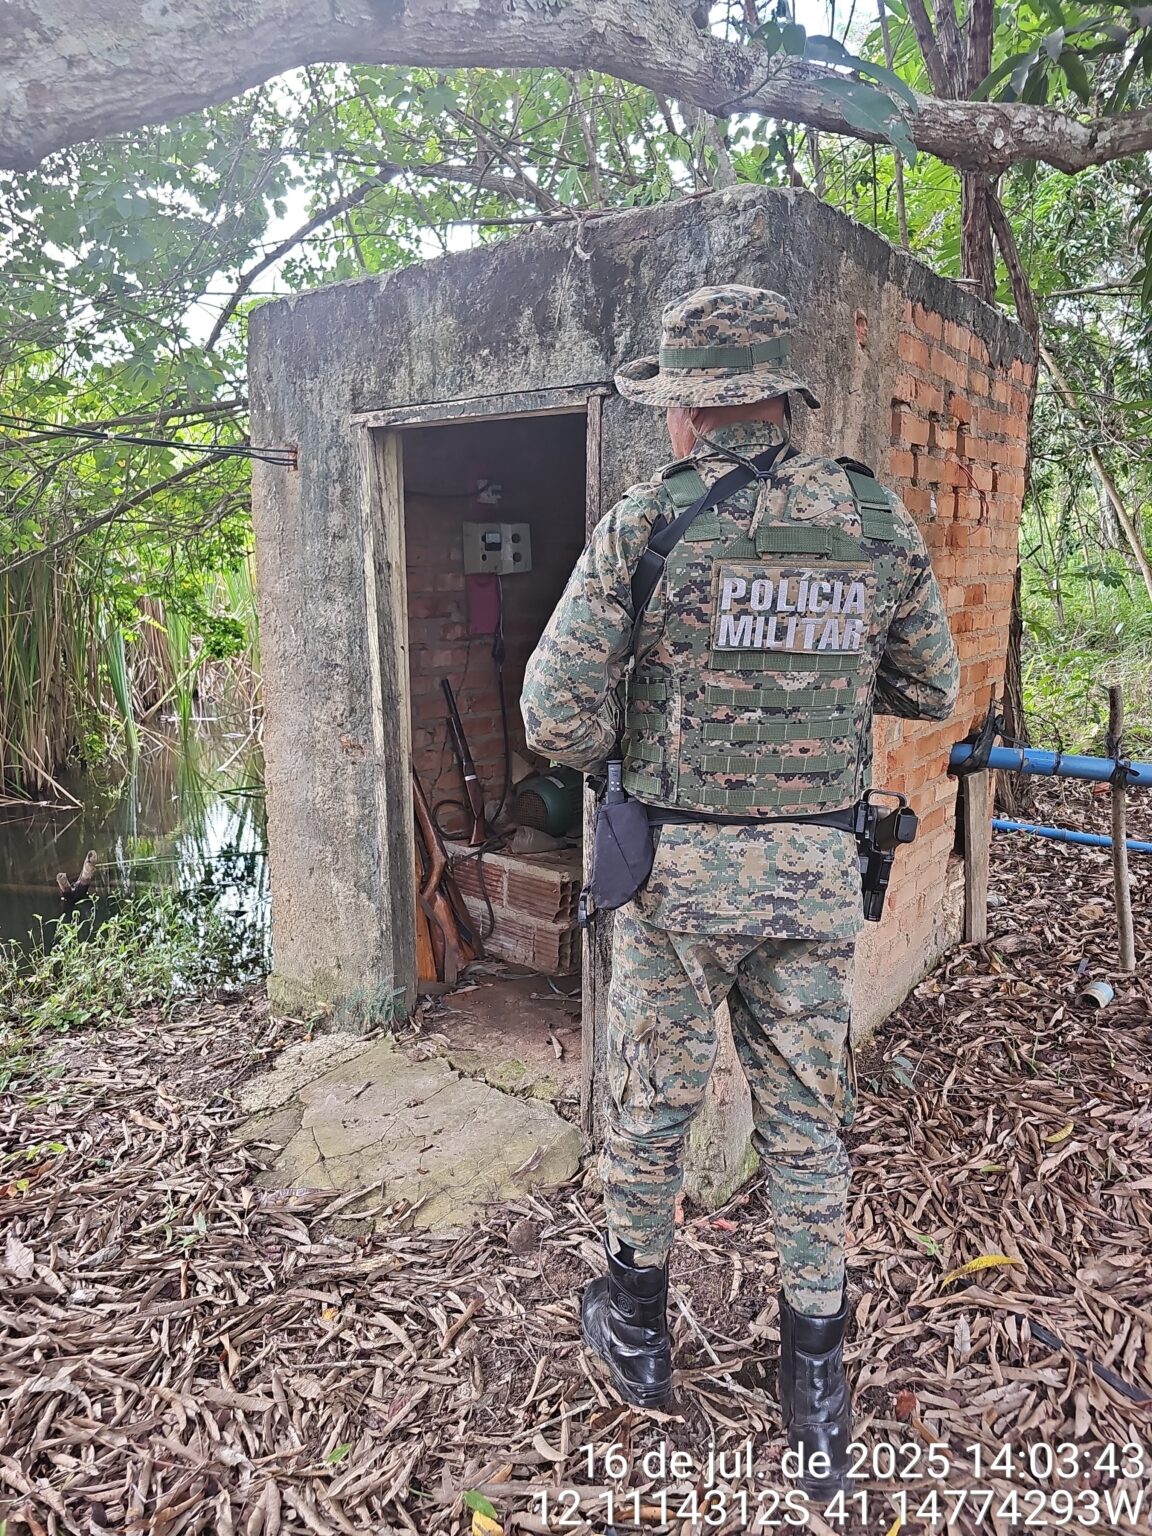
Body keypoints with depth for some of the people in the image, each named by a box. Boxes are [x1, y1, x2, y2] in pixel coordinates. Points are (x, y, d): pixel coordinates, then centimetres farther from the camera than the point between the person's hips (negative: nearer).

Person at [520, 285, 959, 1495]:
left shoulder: (643, 524, -10)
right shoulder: (879, 523, 1)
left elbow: (556, 719, -11)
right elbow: (932, 692, 11)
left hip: (680, 864, -3)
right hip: (819, 870, 3)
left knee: (648, 1103, 17)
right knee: (806, 1121, 16)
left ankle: (636, 1328, 38)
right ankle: (815, 1389, 30)